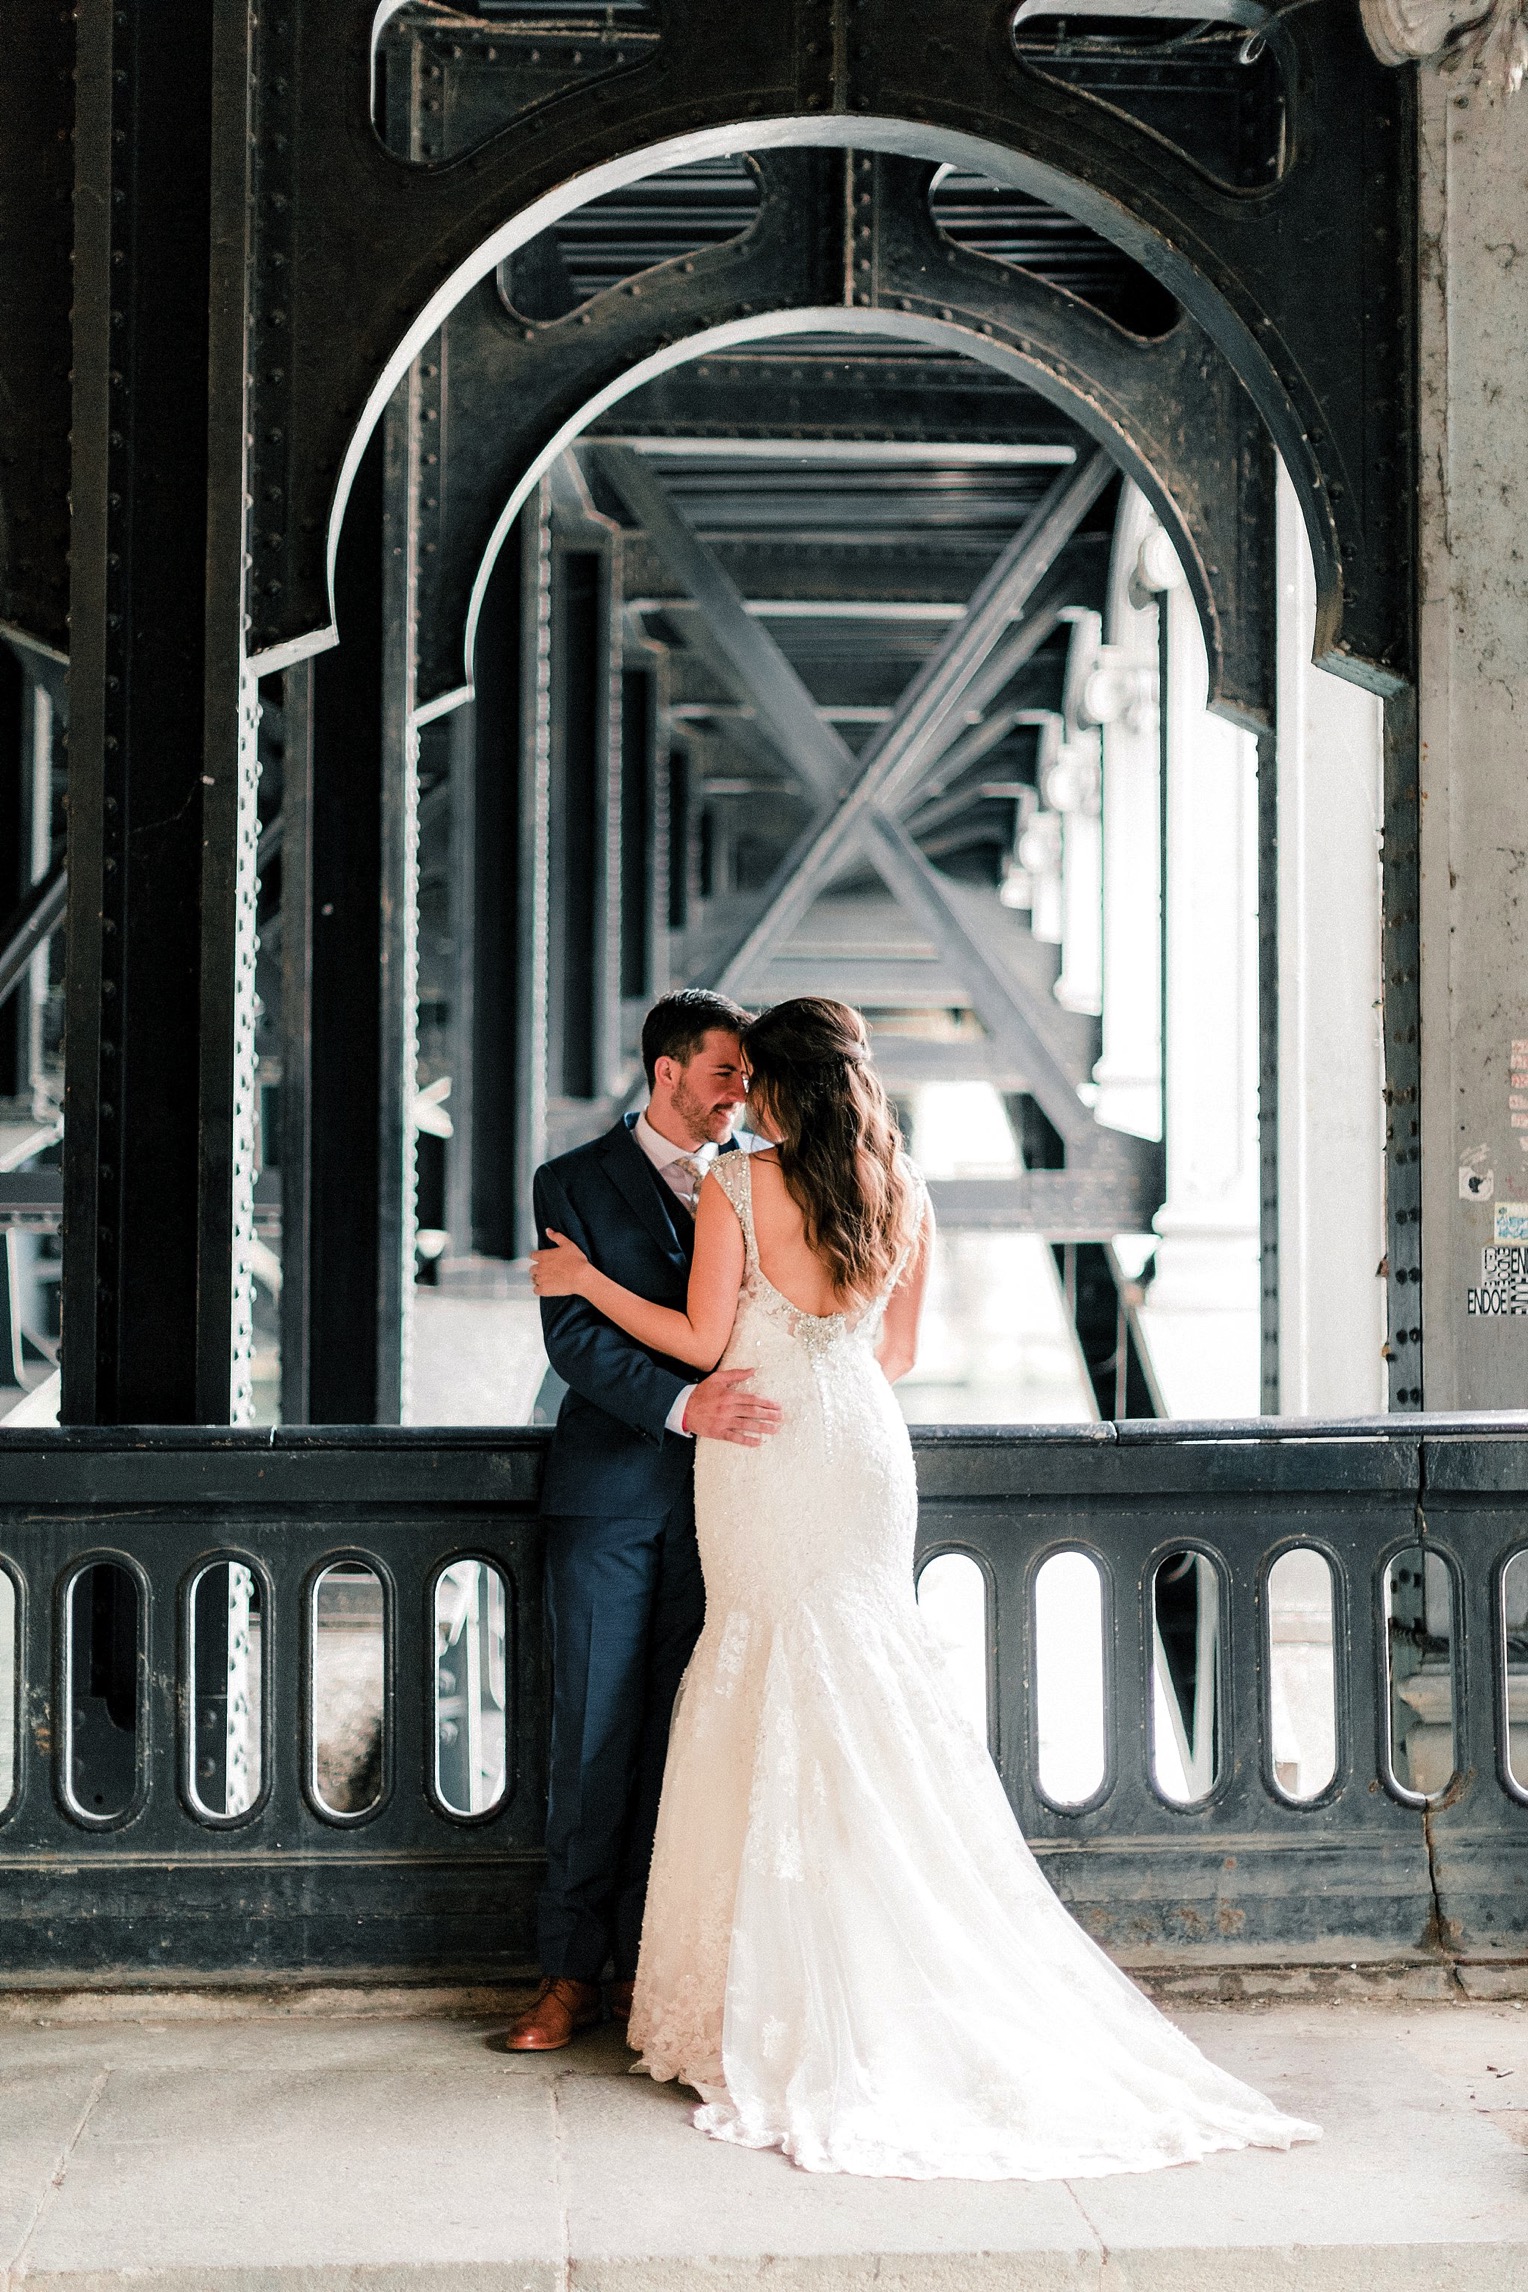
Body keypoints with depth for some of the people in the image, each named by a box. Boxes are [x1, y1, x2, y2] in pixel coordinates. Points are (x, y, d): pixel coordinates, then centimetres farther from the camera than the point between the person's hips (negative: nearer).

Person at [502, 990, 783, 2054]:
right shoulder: (576, 1182, 2)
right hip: (610, 1493, -2)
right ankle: (574, 1971, 9)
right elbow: (572, 1335, -10)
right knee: (597, 1731, 1)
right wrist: (683, 1404, -24)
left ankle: (649, 1959, 13)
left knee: (682, 1729, 4)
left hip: (720, 1487, 3)